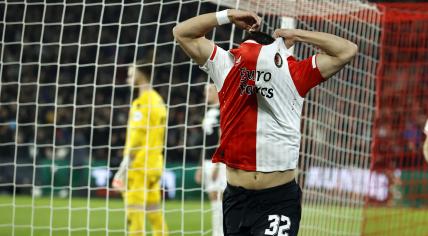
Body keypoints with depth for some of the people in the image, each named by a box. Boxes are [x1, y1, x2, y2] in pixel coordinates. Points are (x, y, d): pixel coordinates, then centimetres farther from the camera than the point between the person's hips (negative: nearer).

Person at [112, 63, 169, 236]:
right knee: (154, 211, 10)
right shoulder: (158, 100, 16)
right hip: (155, 164, 9)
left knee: (134, 209, -8)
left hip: (140, 164, -9)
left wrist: (124, 167, -15)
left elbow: (136, 137, -16)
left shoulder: (142, 102, -12)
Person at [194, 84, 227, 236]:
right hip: (208, 161, 9)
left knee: (222, 198, -8)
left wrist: (217, 165, -19)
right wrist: (202, 166, 21)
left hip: (220, 162, -9)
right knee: (214, 199, 8)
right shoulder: (209, 113, 17)